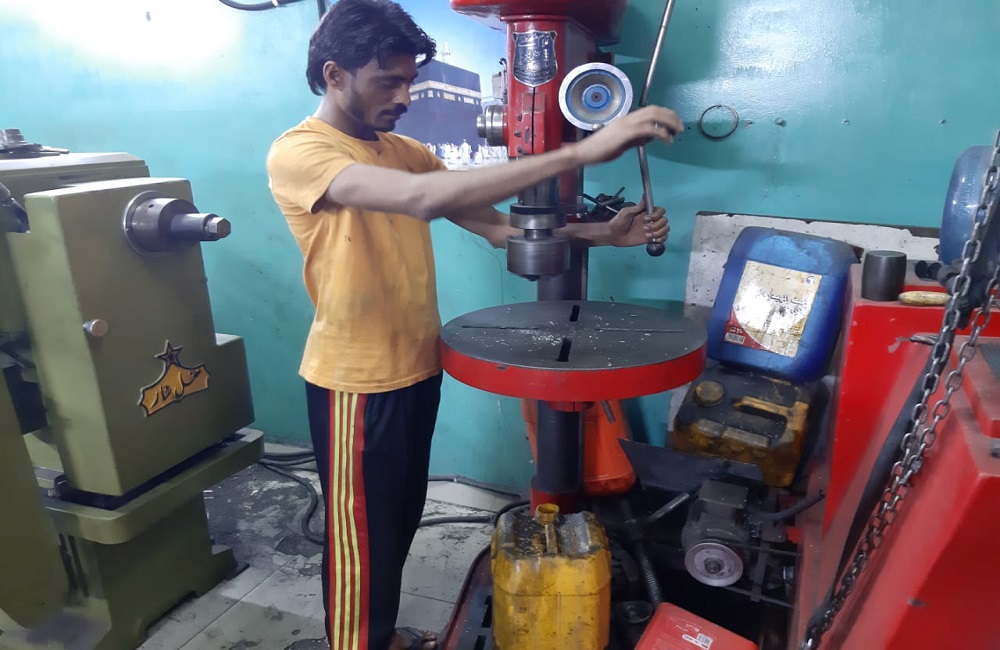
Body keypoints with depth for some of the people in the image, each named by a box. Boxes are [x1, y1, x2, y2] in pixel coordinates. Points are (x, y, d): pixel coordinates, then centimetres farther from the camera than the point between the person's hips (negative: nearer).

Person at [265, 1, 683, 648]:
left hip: (416, 370, 8)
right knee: (362, 542, 9)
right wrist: (580, 152, -36)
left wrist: (601, 233, -8)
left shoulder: (405, 151, 8)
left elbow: (499, 225, 4)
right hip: (357, 383, -8)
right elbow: (422, 199, -35)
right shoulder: (298, 153, -17)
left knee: (402, 522, 23)